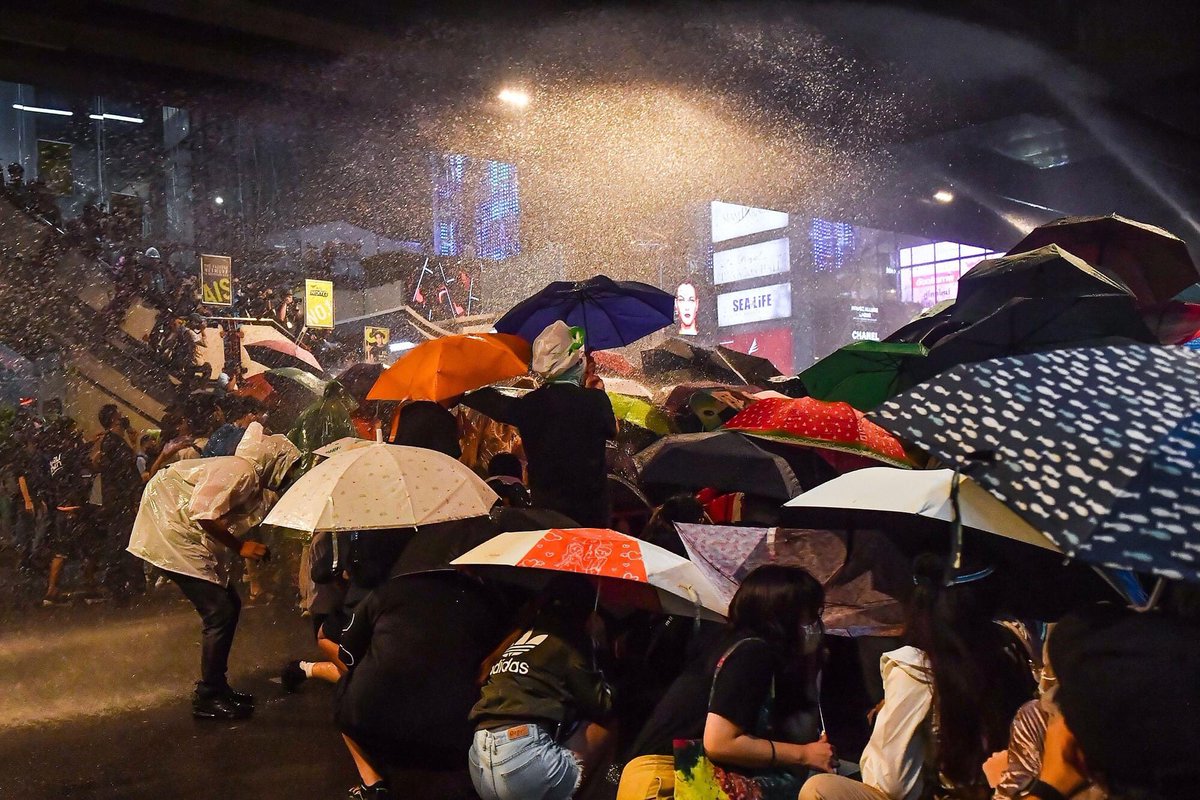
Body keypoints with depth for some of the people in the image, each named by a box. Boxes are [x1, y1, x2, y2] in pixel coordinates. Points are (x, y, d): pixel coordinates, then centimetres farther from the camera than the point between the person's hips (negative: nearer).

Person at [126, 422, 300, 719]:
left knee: (229, 605, 13)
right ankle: (207, 699, 2)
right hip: (175, 535, -10)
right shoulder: (241, 470, -18)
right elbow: (204, 513, -26)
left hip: (191, 539, 10)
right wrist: (240, 547, -18)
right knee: (220, 612, -10)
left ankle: (216, 687, 24)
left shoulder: (255, 480, 14)